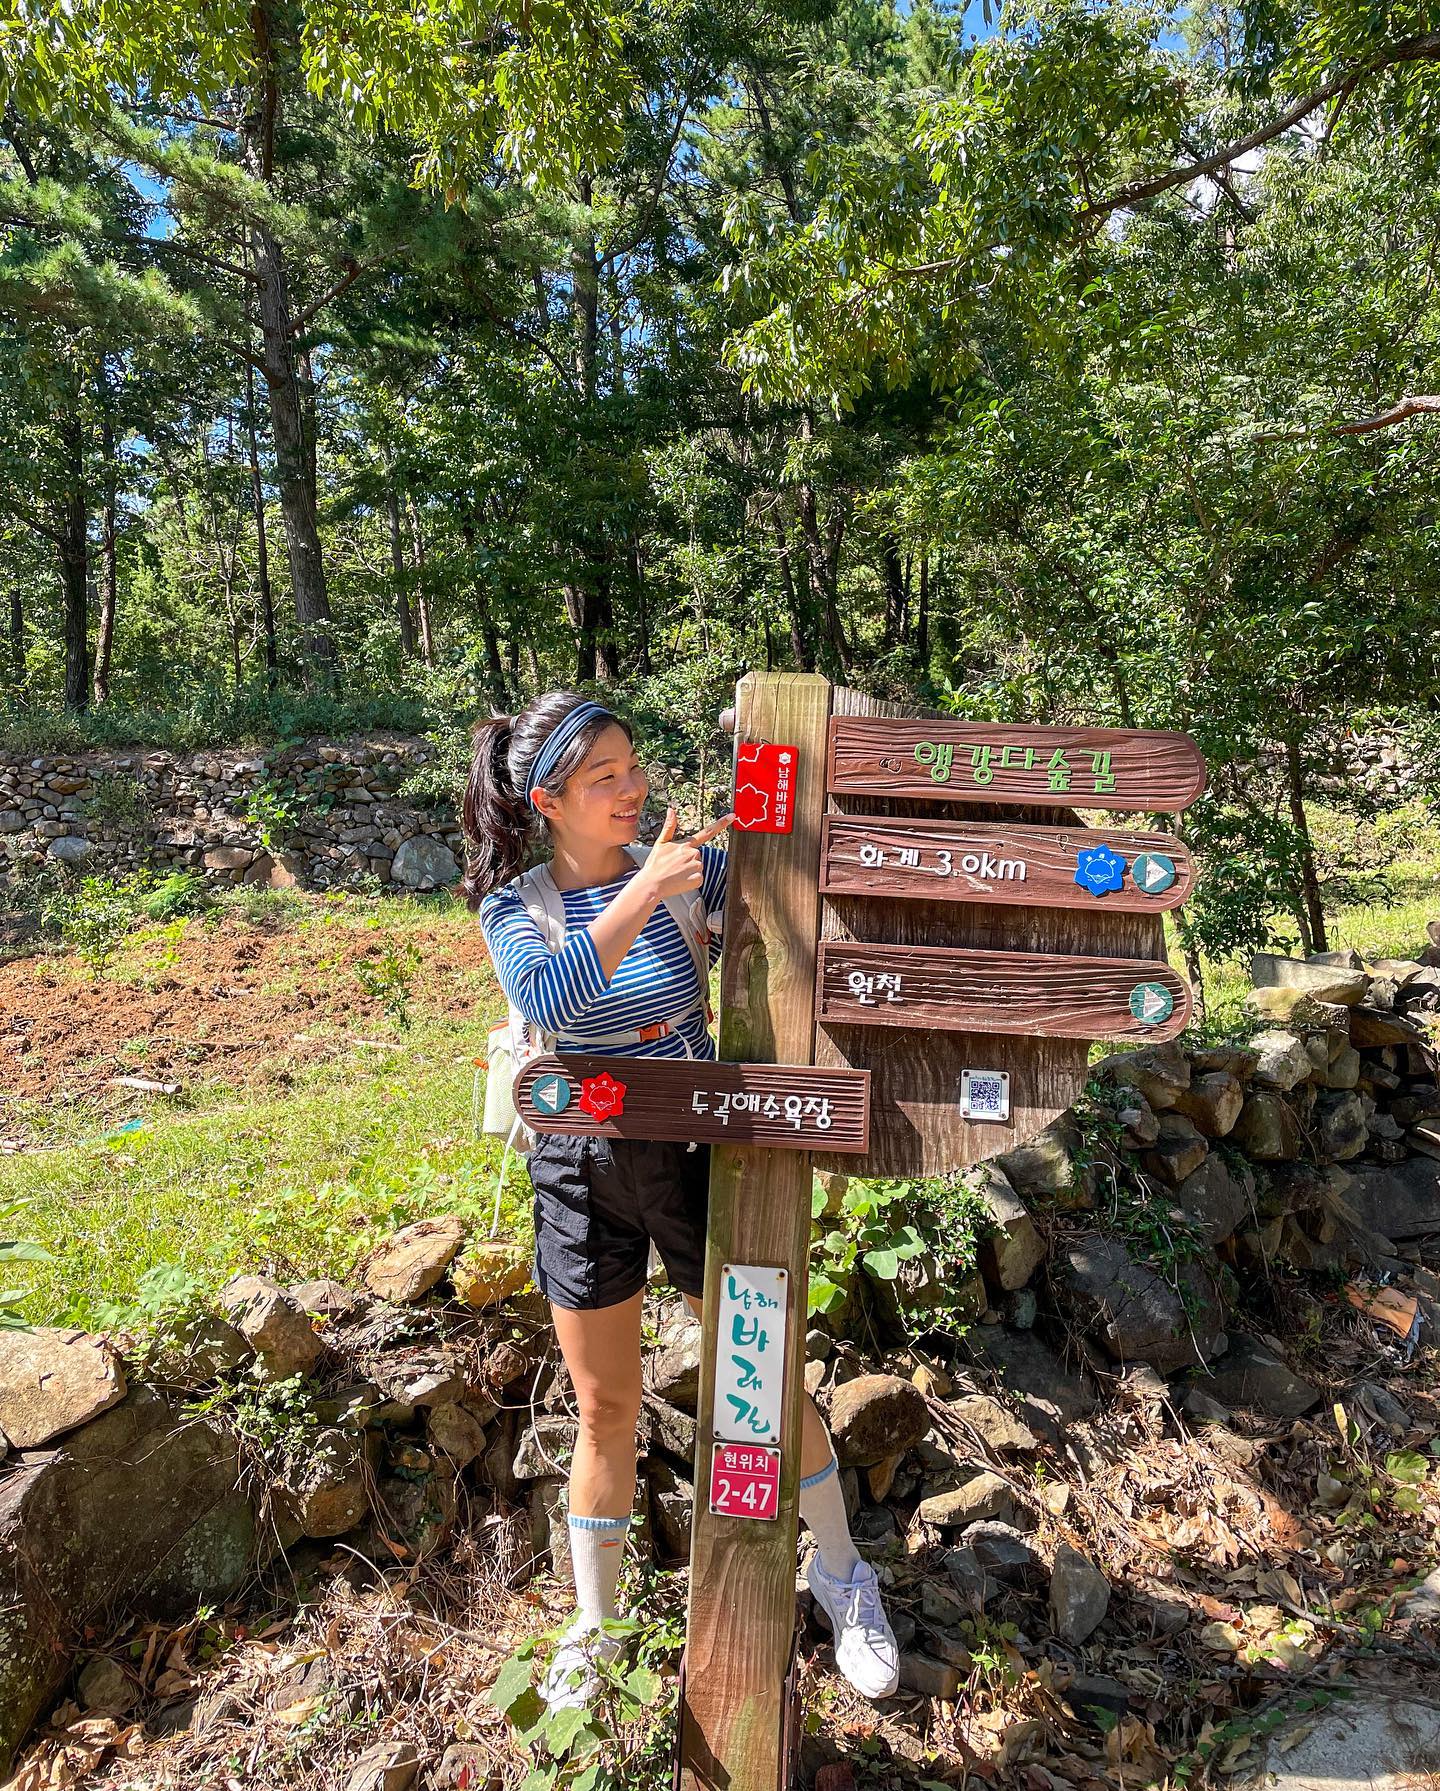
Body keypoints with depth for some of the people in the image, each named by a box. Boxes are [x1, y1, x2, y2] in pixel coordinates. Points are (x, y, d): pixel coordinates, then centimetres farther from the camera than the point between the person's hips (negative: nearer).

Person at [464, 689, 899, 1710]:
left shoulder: (689, 868, -7)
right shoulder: (515, 907, -8)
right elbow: (546, 996, -29)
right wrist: (641, 893, -35)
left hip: (698, 1159, 0)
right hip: (584, 1176, 1)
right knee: (605, 1407, 15)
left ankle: (841, 1577, 38)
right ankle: (593, 1631, 39)